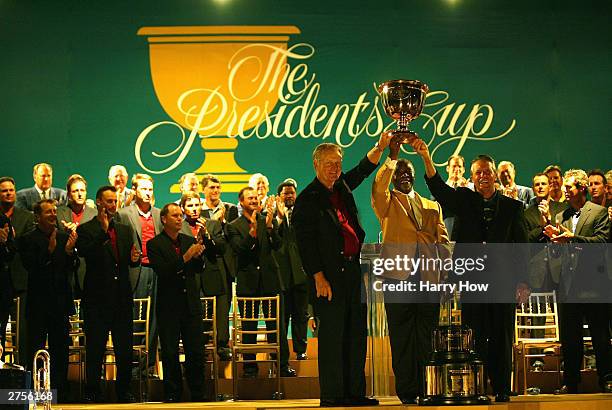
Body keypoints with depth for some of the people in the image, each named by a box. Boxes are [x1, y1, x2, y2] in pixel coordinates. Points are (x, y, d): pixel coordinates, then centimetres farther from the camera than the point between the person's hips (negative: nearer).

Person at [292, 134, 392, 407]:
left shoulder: (342, 187, 15)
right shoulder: (307, 200, -5)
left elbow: (364, 169, 29)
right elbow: (305, 242, -10)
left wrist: (380, 146, 15)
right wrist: (319, 277, -16)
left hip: (353, 269, 8)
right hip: (330, 275, -8)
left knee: (356, 332, 8)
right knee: (332, 334, -5)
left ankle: (354, 392, 13)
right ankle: (332, 394, 0)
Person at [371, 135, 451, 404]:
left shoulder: (432, 206, 23)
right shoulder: (387, 202, 11)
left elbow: (443, 242, 18)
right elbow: (378, 188, -12)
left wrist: (448, 274, 6)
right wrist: (391, 156, -21)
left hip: (429, 278, 3)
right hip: (398, 276, -3)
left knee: (427, 338, 2)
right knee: (402, 339, -2)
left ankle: (427, 390, 8)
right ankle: (407, 392, 3)